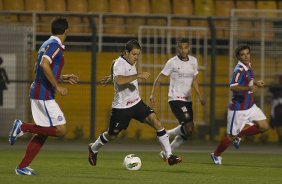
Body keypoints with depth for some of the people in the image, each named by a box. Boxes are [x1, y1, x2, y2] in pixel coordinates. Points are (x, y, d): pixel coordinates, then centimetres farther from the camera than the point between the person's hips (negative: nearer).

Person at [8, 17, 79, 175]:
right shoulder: (55, 45, -12)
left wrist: (65, 78, 24)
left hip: (38, 94, 10)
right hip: (45, 95, -10)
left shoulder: (48, 44, 17)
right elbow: (44, 65, -28)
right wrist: (57, 86, -22)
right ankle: (23, 127, -9)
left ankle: (22, 167, 10)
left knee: (42, 133, 11)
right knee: (61, 130, -9)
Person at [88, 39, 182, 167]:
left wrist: (110, 78, 39)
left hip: (136, 103, 7)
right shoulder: (120, 64, -22)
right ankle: (93, 149, 42)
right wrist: (138, 75, -46)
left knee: (156, 122, -12)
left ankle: (169, 155, -13)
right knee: (112, 135, 11)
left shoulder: (131, 61, 4)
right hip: (121, 107, -7)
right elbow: (119, 81, -45)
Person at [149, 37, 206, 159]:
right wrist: (153, 94, -14)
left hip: (187, 99, 7)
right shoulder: (172, 62, -9)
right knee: (189, 127, -22)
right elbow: (159, 78, -5)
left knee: (187, 132, 5)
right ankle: (166, 135, 2)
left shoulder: (193, 61, 8)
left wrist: (199, 97, 10)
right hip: (175, 99, -7)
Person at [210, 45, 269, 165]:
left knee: (264, 126, -2)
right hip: (238, 109, -8)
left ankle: (240, 135, 16)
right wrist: (248, 88, -46)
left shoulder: (248, 67, 6)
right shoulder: (239, 70, -21)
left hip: (250, 106, 8)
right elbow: (233, 87, -35)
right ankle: (216, 155, 24)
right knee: (231, 137, 0)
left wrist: (256, 83, 12)